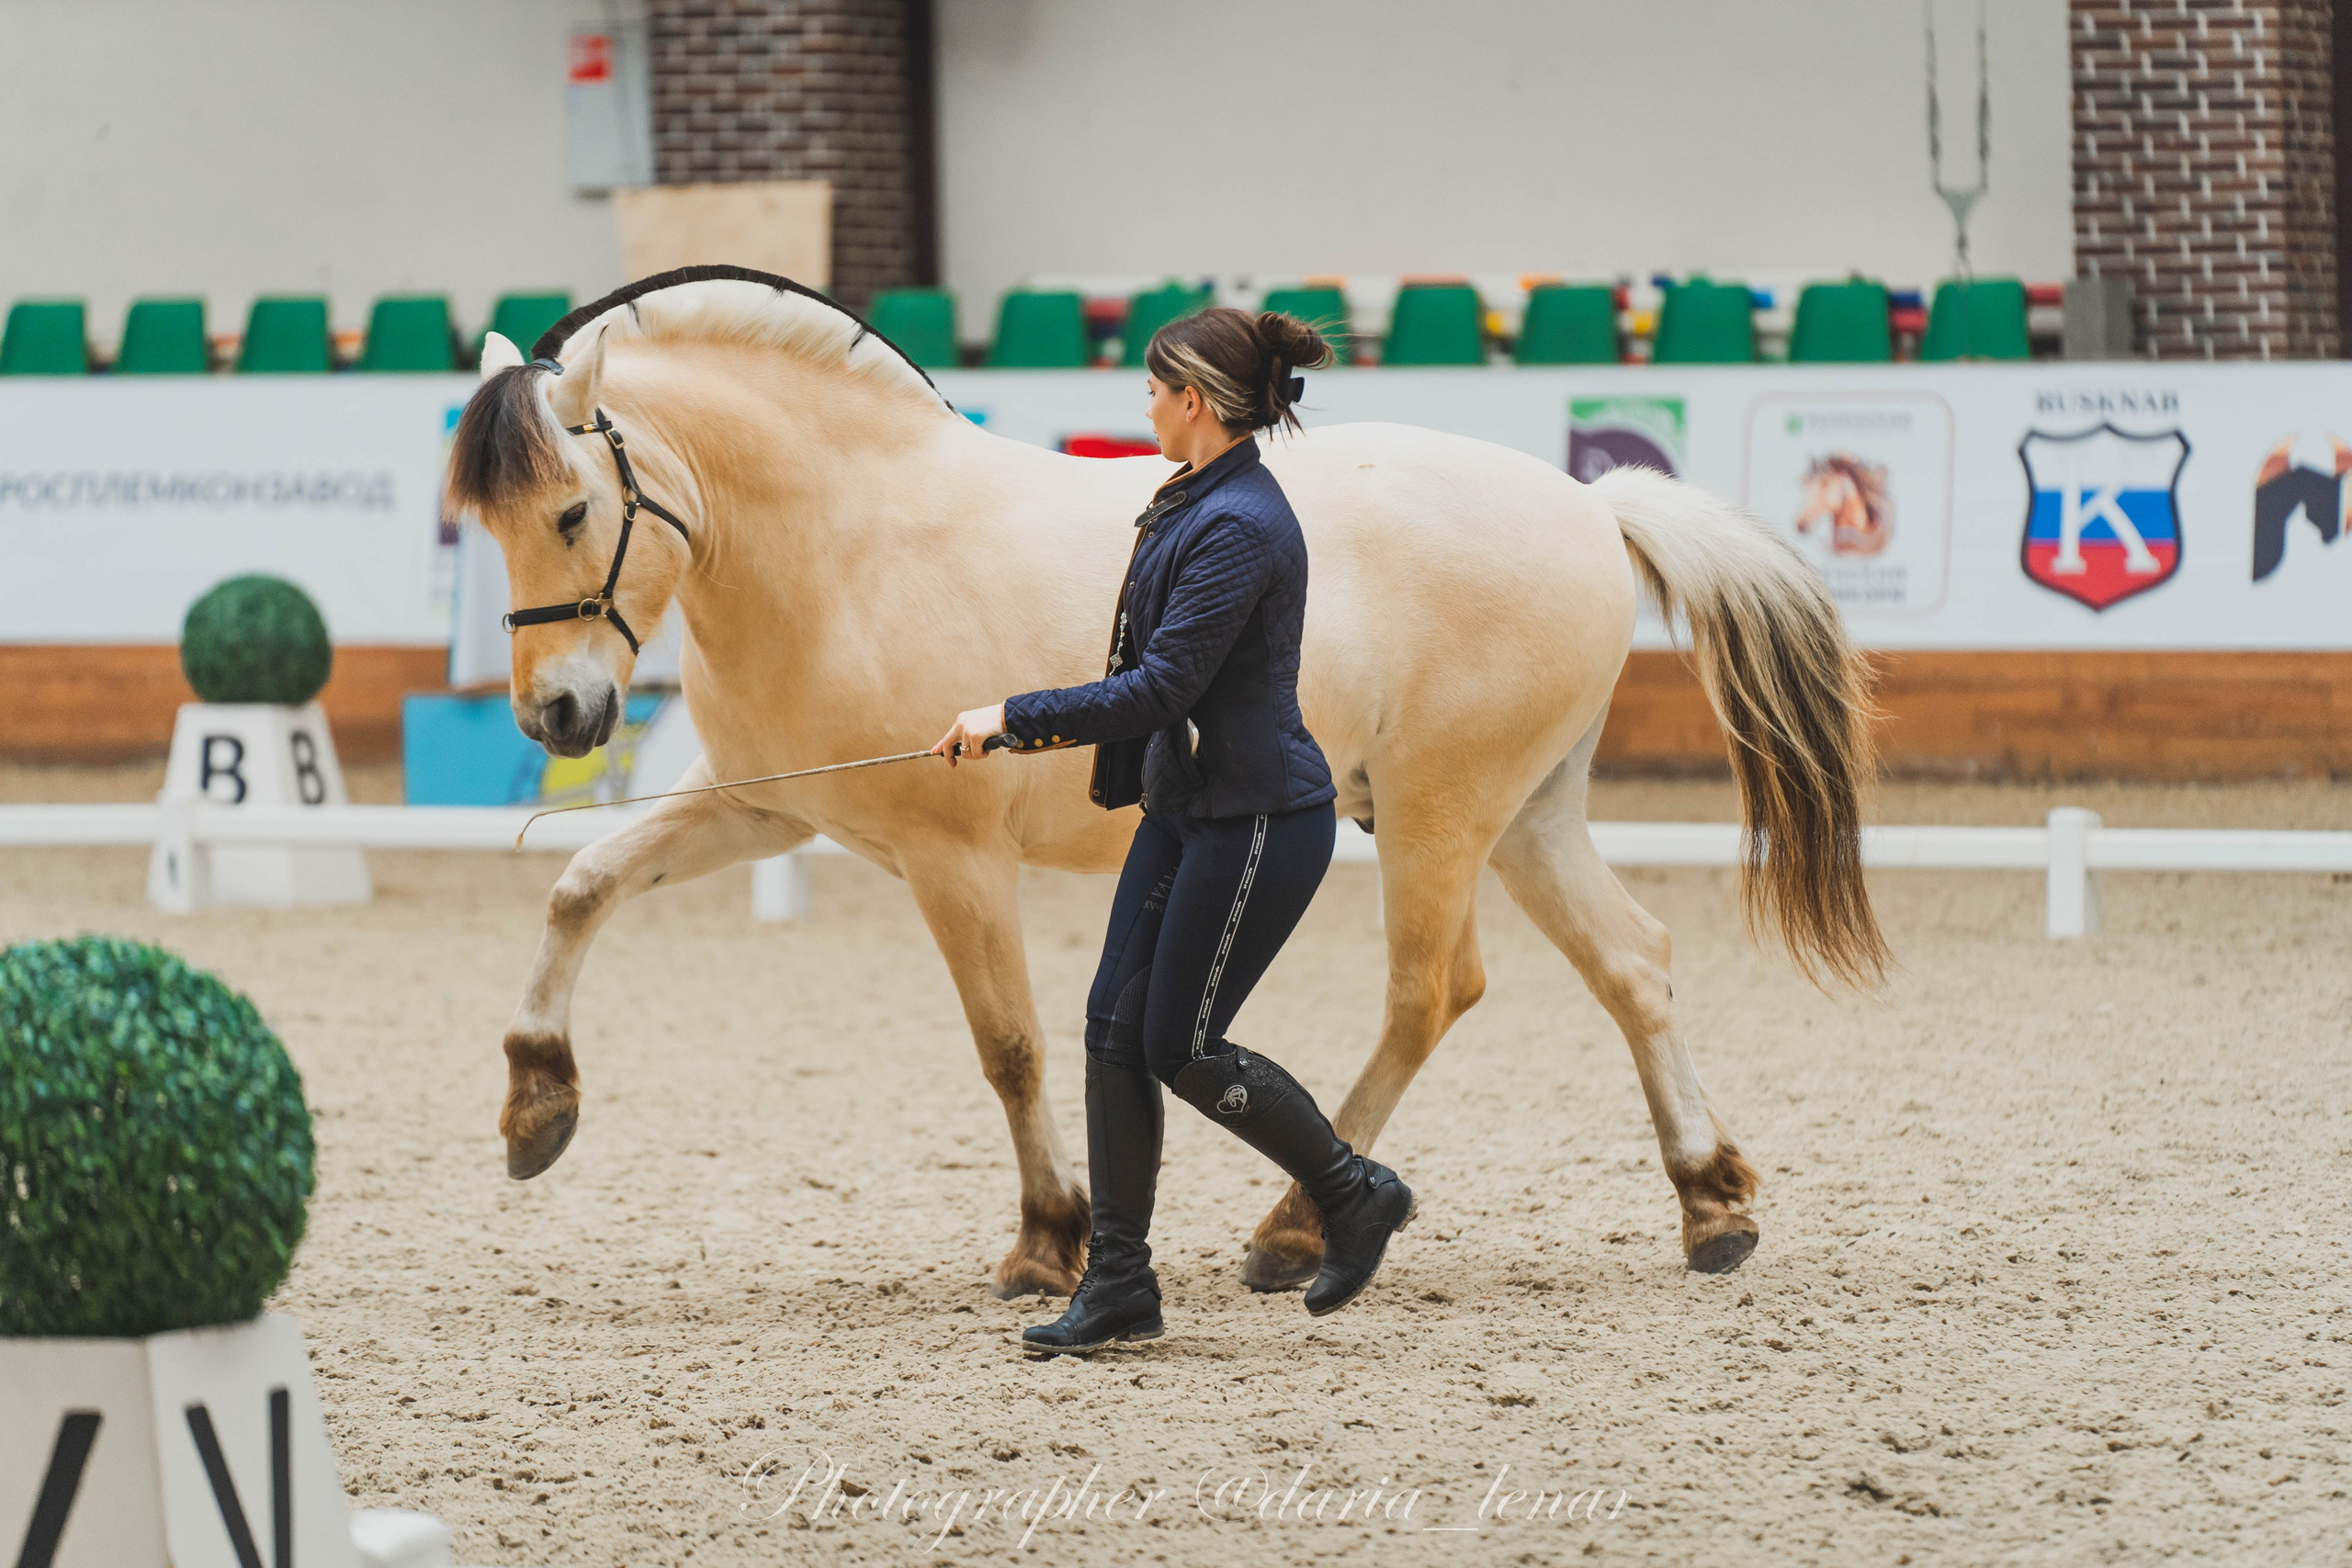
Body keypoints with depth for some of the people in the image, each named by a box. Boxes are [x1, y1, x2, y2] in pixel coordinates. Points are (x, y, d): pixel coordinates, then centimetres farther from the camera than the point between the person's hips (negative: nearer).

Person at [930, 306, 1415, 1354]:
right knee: (1116, 1024, 4)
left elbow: (1163, 686, -24)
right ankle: (1118, 1282, 8)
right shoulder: (1193, 504, 12)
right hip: (1187, 806, 10)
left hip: (1257, 817, -10)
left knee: (1181, 1048, -4)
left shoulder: (1238, 528, -21)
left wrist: (1016, 718, -18)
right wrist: (1057, 728, 17)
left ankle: (1355, 1195, 15)